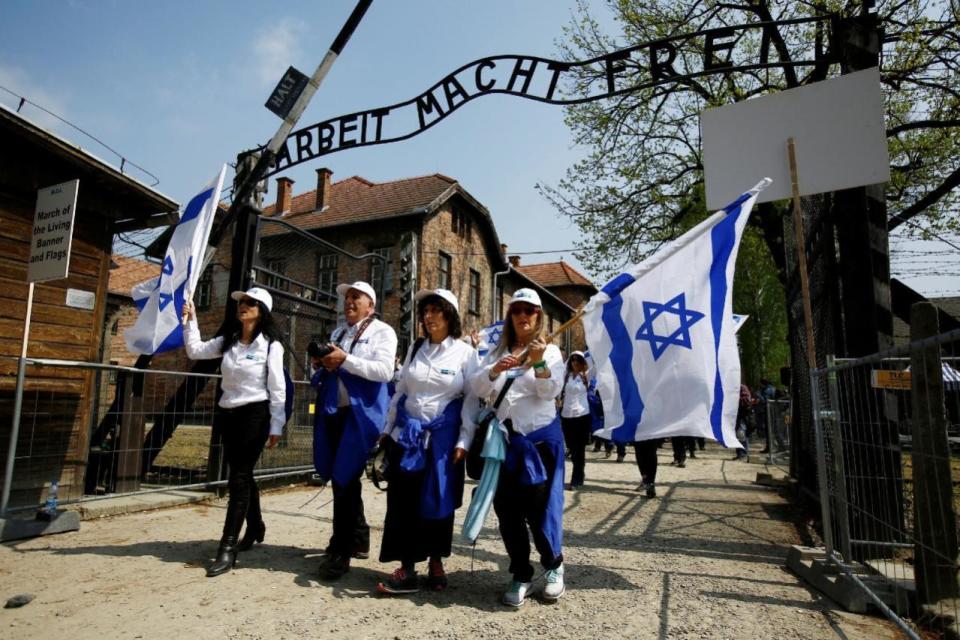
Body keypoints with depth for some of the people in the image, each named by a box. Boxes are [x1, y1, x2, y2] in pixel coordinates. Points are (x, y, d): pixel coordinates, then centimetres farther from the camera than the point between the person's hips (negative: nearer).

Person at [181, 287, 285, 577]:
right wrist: (190, 321, 2)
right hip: (228, 414, 7)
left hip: (255, 415, -6)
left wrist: (276, 426, -11)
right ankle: (255, 527, 36)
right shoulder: (228, 340, 9)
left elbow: (277, 389, -10)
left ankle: (227, 549, -1)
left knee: (238, 478, -7)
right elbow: (195, 350, 10)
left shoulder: (270, 345, -9)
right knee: (242, 476, 17)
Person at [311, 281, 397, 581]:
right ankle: (358, 541, 29)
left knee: (344, 480, -6)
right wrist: (322, 365, 2)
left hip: (360, 415, -7)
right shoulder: (337, 332, 20)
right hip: (333, 412, 7)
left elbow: (385, 371, -16)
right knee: (343, 480, 14)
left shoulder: (382, 331, -2)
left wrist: (345, 359, -19)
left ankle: (340, 552, 5)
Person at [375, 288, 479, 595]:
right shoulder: (415, 348, 8)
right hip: (408, 432, 3)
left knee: (438, 501, 8)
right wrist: (387, 430, 11)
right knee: (402, 501, 2)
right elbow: (400, 391, 12)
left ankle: (436, 563, 26)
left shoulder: (465, 352, -3)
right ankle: (407, 570, 13)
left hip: (443, 436, -3)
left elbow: (472, 399, -4)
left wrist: (464, 441, -9)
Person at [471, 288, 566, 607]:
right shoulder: (496, 352, 11)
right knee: (507, 510, 7)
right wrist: (495, 370, -20)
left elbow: (551, 391, -12)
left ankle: (553, 565, 29)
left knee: (539, 506, 1)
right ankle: (521, 574, 25)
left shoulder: (550, 351, 2)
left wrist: (539, 363, -30)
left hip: (540, 438, -3)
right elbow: (477, 389, 0)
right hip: (503, 440, 3)